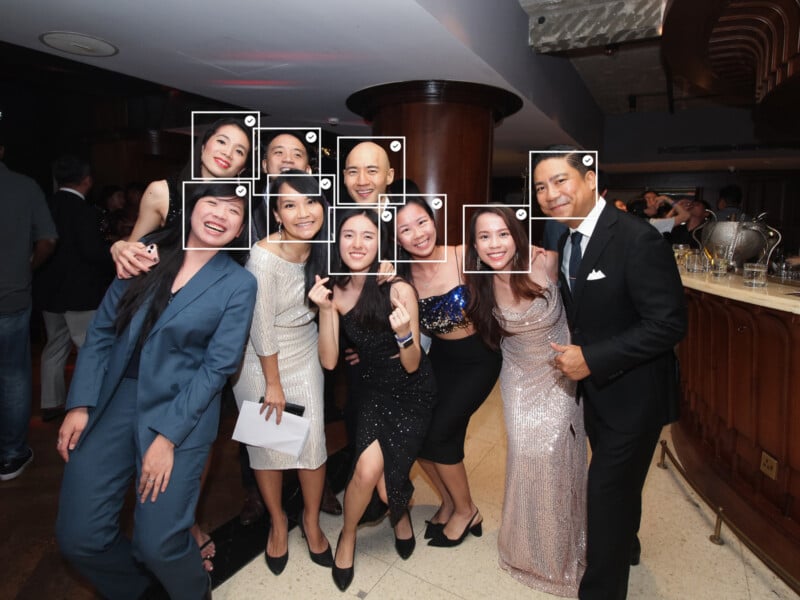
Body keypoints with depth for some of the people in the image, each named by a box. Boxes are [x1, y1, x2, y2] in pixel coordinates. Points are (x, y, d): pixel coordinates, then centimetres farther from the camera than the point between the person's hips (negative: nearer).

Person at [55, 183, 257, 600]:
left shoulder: (238, 284, -5)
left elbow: (217, 367, -8)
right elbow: (102, 329, 5)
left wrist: (168, 436, -12)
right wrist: (80, 404, -2)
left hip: (181, 411, -3)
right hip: (113, 399, 4)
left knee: (156, 543, -6)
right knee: (77, 536, 3)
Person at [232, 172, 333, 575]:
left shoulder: (319, 247, -8)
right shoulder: (264, 258, -27)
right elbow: (262, 329, -20)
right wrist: (273, 384, -11)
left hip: (305, 356, 5)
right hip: (261, 362, -4)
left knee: (313, 445, 6)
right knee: (268, 448, 10)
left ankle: (311, 521, 32)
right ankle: (278, 521, 37)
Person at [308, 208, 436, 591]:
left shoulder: (398, 289, -22)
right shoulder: (336, 290, -10)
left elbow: (412, 365, -17)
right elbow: (329, 361, -12)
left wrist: (404, 333, -37)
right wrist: (324, 310, -23)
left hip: (412, 393, -2)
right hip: (373, 390, 2)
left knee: (388, 479, -9)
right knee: (367, 469, -16)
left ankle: (400, 512, 31)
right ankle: (347, 537, 17)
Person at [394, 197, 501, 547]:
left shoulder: (463, 257, -21)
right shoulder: (400, 276, -10)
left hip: (479, 358, -4)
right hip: (440, 358, 4)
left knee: (439, 432, -10)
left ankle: (465, 510, 20)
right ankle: (448, 501, 26)